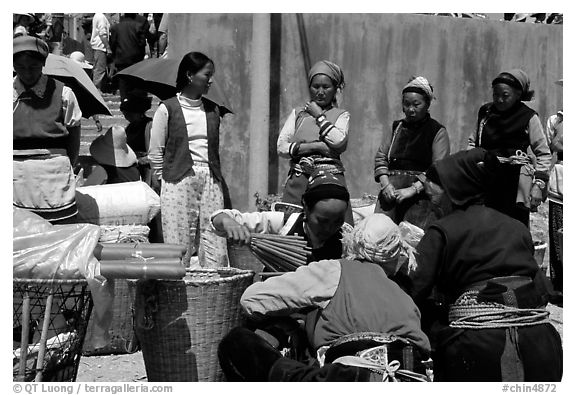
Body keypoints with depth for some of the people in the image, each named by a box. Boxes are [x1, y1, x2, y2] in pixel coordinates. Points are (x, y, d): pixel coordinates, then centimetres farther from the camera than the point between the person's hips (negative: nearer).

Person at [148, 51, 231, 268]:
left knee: (215, 245, -1)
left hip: (211, 179, 4)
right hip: (180, 182, -4)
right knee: (179, 245, -3)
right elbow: (155, 152, 3)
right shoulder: (167, 109, 0)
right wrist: (167, 177, 1)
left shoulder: (213, 110, 14)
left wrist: (216, 174, 11)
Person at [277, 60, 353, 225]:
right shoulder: (297, 113, 16)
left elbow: (339, 141, -9)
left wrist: (319, 116, 1)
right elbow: (281, 147, 4)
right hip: (298, 180, 1)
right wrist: (315, 146, -7)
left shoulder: (341, 115, 12)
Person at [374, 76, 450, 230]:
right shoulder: (396, 127, 19)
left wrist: (413, 189, -17)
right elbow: (380, 157, 16)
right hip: (392, 188, 3)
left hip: (422, 190, -3)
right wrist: (385, 183, -4)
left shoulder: (438, 131, 6)